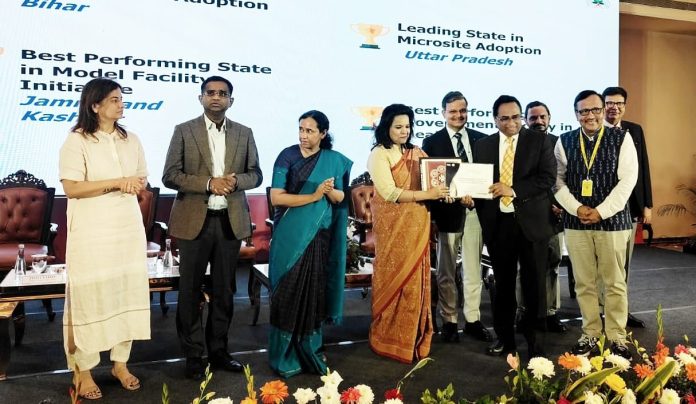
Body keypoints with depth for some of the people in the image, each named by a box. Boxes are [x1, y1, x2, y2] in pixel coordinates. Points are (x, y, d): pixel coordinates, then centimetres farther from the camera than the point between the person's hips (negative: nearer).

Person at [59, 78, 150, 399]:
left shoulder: (131, 140, 10)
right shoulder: (76, 141, -6)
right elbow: (71, 188, -13)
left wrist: (135, 185, -8)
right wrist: (116, 182, -17)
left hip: (128, 228, 5)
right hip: (92, 232, -5)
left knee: (126, 292, 8)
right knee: (89, 295, 0)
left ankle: (120, 362, 21)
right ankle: (83, 369, 14)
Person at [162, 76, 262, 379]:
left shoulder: (244, 133, 8)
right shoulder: (184, 131, 0)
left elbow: (255, 174, 9)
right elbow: (170, 175, -5)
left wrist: (236, 180, -13)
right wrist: (208, 183, -18)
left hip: (231, 221, 3)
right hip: (194, 221, -2)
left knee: (224, 290, 11)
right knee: (190, 291, 5)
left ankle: (218, 351, 26)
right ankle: (193, 355, 18)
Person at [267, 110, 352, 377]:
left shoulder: (335, 161, 5)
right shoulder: (287, 156, -5)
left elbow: (341, 198, 7)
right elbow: (276, 197, -13)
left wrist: (331, 191, -15)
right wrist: (314, 196, -19)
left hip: (320, 235, 3)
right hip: (291, 236, -3)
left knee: (315, 291, 7)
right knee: (289, 293, 1)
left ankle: (310, 350, 22)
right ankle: (286, 357, 13)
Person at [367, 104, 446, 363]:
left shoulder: (416, 153, 13)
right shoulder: (379, 155, -6)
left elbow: (432, 179, 12)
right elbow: (390, 193, -16)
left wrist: (442, 191, -10)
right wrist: (427, 195, -19)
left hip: (416, 224, 6)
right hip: (393, 226, -5)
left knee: (416, 279, 9)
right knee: (394, 279, 2)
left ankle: (414, 337, 22)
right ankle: (391, 340, 15)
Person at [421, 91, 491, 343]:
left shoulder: (481, 139, 9)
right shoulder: (432, 142, 1)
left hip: (475, 209, 2)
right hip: (448, 209, -2)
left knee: (473, 269, 9)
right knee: (446, 271, 7)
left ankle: (473, 320, 20)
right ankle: (449, 321, 18)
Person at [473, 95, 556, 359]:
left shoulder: (539, 141, 0)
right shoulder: (482, 146, 8)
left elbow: (548, 177, -10)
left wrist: (514, 189, -18)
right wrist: (484, 219, 0)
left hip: (531, 222, -2)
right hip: (497, 224, 2)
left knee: (534, 284, 7)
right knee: (503, 284, 11)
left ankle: (534, 338, 22)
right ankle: (504, 338, 25)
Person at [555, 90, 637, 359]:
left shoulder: (622, 139, 1)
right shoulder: (564, 142, 6)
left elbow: (627, 179, -5)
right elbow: (557, 180, 3)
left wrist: (601, 211, -13)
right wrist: (577, 209, -10)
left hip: (612, 220, -1)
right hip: (576, 222, 2)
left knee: (615, 283, 5)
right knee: (584, 283, 7)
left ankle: (617, 337, 17)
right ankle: (590, 334, 20)